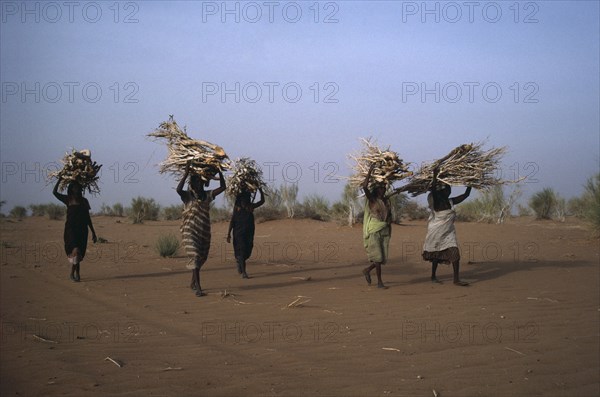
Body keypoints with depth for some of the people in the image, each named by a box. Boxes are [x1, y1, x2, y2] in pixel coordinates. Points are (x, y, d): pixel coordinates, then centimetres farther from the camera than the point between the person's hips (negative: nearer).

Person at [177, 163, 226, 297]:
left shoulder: (207, 195, 9)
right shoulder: (187, 195, -4)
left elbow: (222, 187, 3)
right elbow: (178, 189, -26)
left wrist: (219, 172, -6)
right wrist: (186, 174, -27)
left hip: (204, 231, 6)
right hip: (190, 230, -6)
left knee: (201, 257, 14)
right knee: (195, 256, -16)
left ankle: (193, 283, 34)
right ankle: (198, 288, -21)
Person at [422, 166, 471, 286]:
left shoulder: (451, 202, 4)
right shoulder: (436, 202, -13)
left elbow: (465, 195, 12)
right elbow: (433, 190, -31)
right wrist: (435, 175, -39)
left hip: (449, 232, 5)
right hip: (436, 231, -5)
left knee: (455, 253, -10)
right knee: (436, 255, 9)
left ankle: (456, 279, -10)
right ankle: (433, 277, 28)